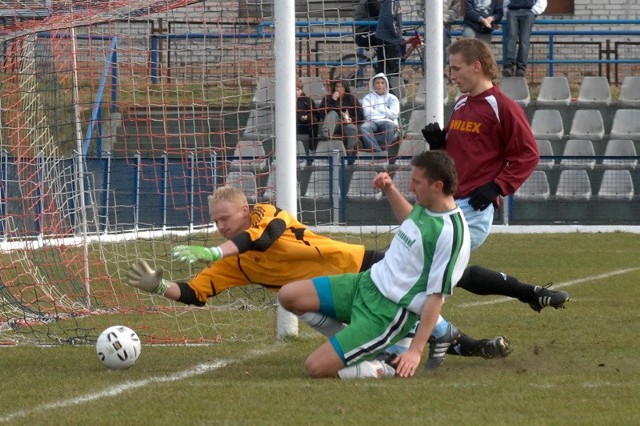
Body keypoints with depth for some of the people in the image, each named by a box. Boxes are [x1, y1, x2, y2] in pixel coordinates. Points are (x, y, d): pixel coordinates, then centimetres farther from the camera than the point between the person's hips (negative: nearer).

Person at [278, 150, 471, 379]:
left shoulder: (451, 235, -23)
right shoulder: (427, 207, 3)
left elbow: (436, 296, -21)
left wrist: (415, 351, -22)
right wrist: (390, 190, 18)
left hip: (389, 312, -9)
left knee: (316, 367, -18)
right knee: (288, 296, 2)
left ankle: (381, 370, 1)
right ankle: (352, 339, 7)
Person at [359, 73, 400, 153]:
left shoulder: (392, 98, 19)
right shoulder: (367, 98, 20)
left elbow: (394, 114, 2)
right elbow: (367, 113, 1)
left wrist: (376, 110, 6)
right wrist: (385, 113, 4)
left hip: (387, 122, 0)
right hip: (372, 122, 0)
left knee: (391, 126, -38)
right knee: (363, 128, -36)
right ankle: (378, 152, -46)